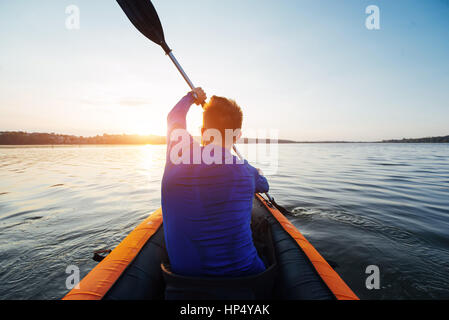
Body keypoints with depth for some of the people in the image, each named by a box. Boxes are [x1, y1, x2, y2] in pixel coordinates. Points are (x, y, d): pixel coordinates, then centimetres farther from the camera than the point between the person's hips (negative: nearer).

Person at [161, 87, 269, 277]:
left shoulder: (178, 154, -13)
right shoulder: (247, 172, -13)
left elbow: (174, 118, 10)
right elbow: (264, 186, 13)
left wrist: (192, 96, 30)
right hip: (239, 274, -2)